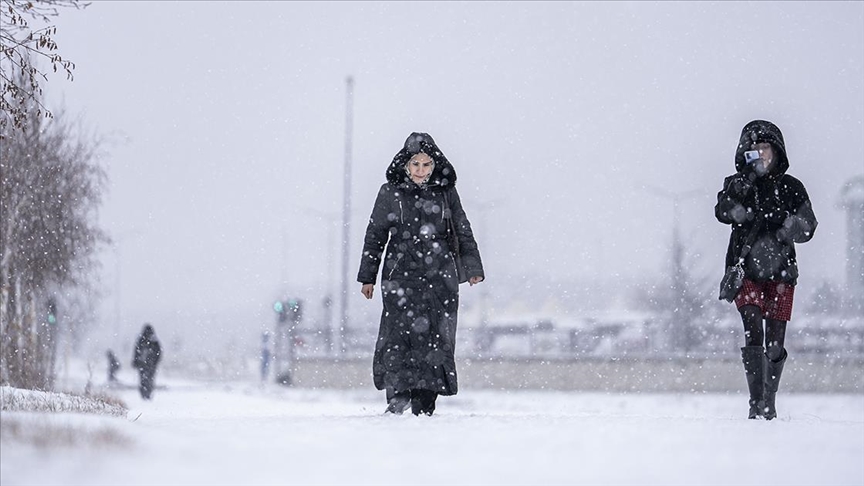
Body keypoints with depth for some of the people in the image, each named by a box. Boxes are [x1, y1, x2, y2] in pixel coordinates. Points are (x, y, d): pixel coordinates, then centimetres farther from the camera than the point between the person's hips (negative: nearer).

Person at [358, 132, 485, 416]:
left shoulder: (446, 193, 9)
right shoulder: (390, 193, 5)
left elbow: (463, 233, 15)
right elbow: (375, 236, 10)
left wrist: (473, 269, 10)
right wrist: (367, 277, 9)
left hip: (439, 277, 1)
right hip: (401, 275, -1)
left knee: (436, 338, -3)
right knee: (399, 334, -17)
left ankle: (424, 407, 0)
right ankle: (398, 396, -22)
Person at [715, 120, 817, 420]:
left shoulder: (790, 187, 9)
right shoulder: (737, 185, 7)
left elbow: (807, 228, 3)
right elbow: (724, 213, -12)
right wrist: (746, 181, -19)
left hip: (780, 272, 1)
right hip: (745, 271, -1)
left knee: (775, 342, 0)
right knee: (753, 332, -17)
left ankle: (769, 403, 14)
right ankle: (757, 403, -20)